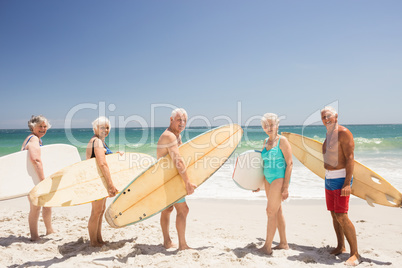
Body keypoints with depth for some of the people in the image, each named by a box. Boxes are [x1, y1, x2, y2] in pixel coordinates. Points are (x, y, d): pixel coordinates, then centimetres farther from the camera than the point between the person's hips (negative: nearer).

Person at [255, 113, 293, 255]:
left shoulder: (282, 141, -9)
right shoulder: (266, 141, 12)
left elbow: (289, 163, -13)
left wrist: (286, 186, -17)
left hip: (280, 178, -7)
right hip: (268, 179, 8)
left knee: (271, 211, -8)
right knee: (277, 211, 13)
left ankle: (267, 247, 1)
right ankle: (283, 243, 25)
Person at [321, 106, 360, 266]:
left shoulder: (343, 133, -12)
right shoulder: (328, 135, 14)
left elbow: (350, 158, -18)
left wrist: (347, 183, -24)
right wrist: (328, 179, 19)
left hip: (340, 179, -9)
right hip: (328, 179, 9)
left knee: (342, 216, -11)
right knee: (334, 215, 12)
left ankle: (355, 254, -2)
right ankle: (340, 247, 24)